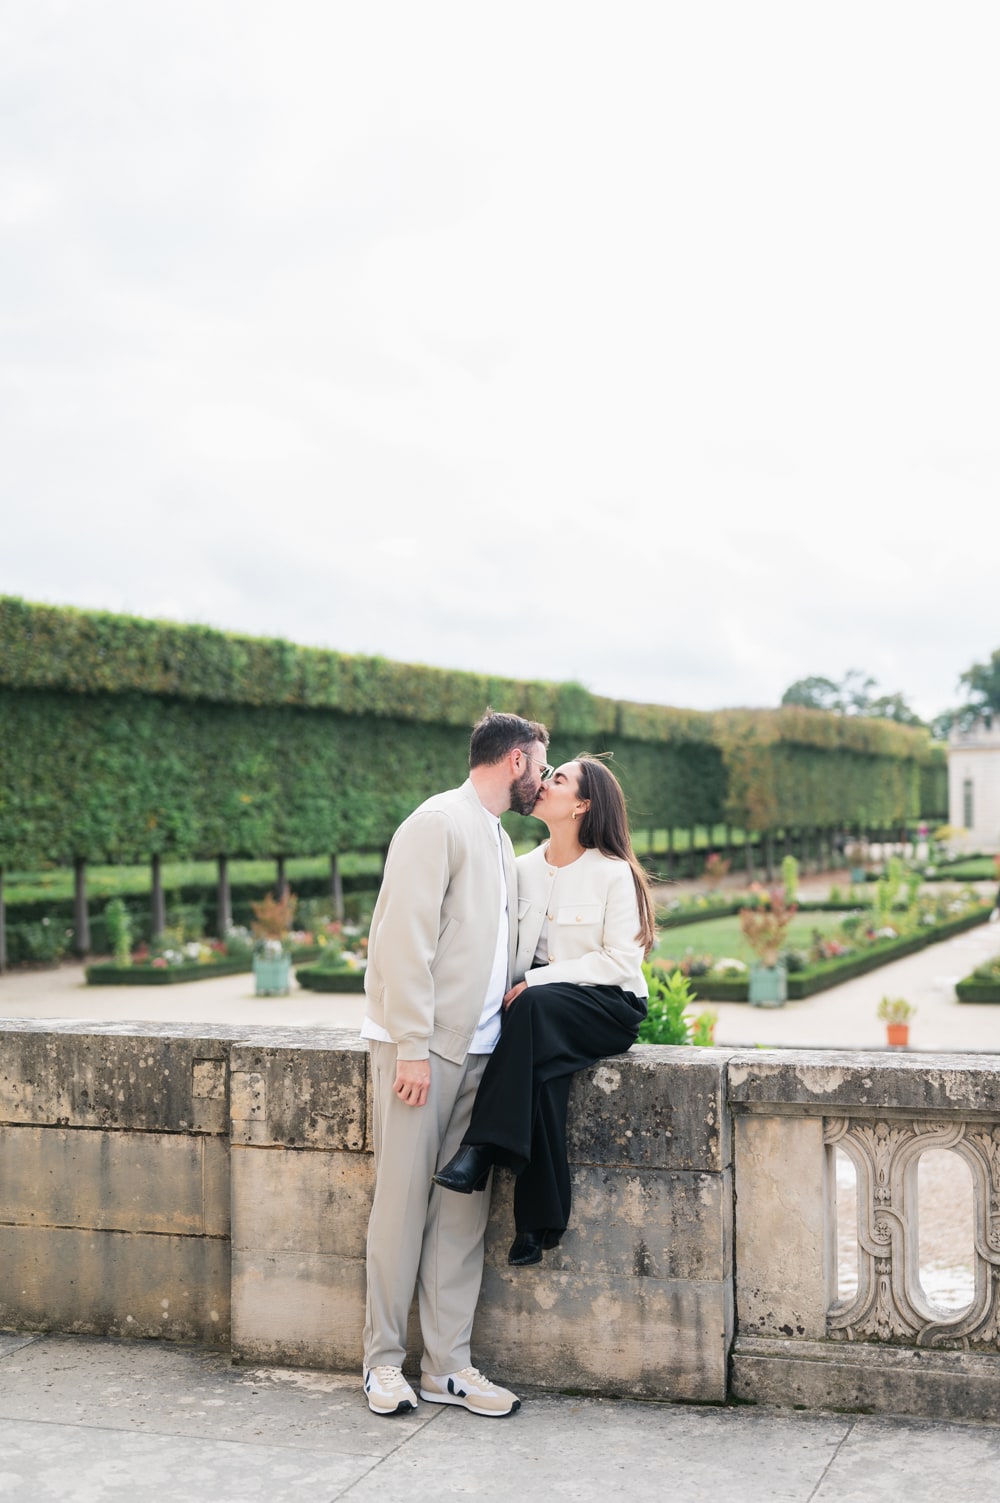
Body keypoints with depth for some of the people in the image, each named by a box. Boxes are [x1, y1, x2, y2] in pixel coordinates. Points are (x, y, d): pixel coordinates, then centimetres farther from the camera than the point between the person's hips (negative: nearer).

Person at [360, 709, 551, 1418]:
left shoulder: (499, 840, 20)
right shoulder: (439, 822, -8)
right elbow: (406, 940, -15)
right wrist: (412, 1047, -18)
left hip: (478, 1049, 8)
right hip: (422, 1044, -8)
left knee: (464, 1206, 7)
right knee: (403, 1199, -2)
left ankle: (449, 1364, 13)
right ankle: (385, 1360, 10)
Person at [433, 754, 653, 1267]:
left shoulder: (613, 873, -5)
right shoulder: (525, 868, 12)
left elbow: (622, 960, -11)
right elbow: (511, 951, 12)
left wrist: (539, 980, -19)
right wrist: (506, 985, -11)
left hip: (609, 1005, -4)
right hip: (544, 1006, 4)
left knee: (536, 1007, -37)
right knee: (539, 1068, -31)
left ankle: (481, 1151, -37)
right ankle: (539, 1220, -29)